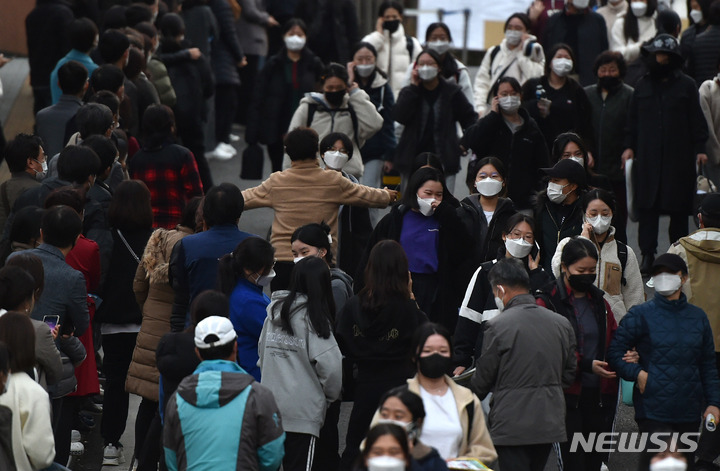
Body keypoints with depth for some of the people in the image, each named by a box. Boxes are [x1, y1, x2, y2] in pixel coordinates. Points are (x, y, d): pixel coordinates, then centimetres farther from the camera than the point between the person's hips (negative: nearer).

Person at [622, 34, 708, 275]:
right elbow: (633, 120, 15)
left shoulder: (686, 85, 3)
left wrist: (700, 148, -4)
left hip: (679, 158, -2)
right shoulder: (643, 86, 11)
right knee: (647, 208, -2)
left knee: (679, 209, 2)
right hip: (648, 158, 2)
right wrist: (629, 146, 5)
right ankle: (647, 254, 0)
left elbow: (696, 120, 3)